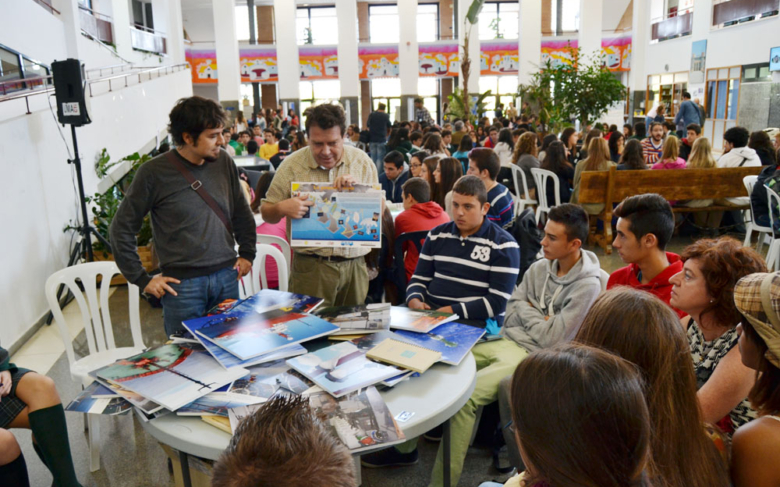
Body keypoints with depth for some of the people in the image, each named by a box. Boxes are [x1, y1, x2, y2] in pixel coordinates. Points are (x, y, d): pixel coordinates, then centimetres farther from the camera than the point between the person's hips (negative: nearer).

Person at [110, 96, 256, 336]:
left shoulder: (223, 162, 3)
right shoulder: (154, 172, -9)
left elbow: (242, 214, 17)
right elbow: (121, 229, -3)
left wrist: (247, 253, 11)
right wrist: (143, 279, -5)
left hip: (227, 278, 4)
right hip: (182, 285, -4)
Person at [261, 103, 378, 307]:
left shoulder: (362, 161, 5)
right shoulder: (292, 165, 0)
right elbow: (266, 213, 6)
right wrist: (282, 208, -17)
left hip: (354, 265, 2)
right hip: (310, 267, -2)